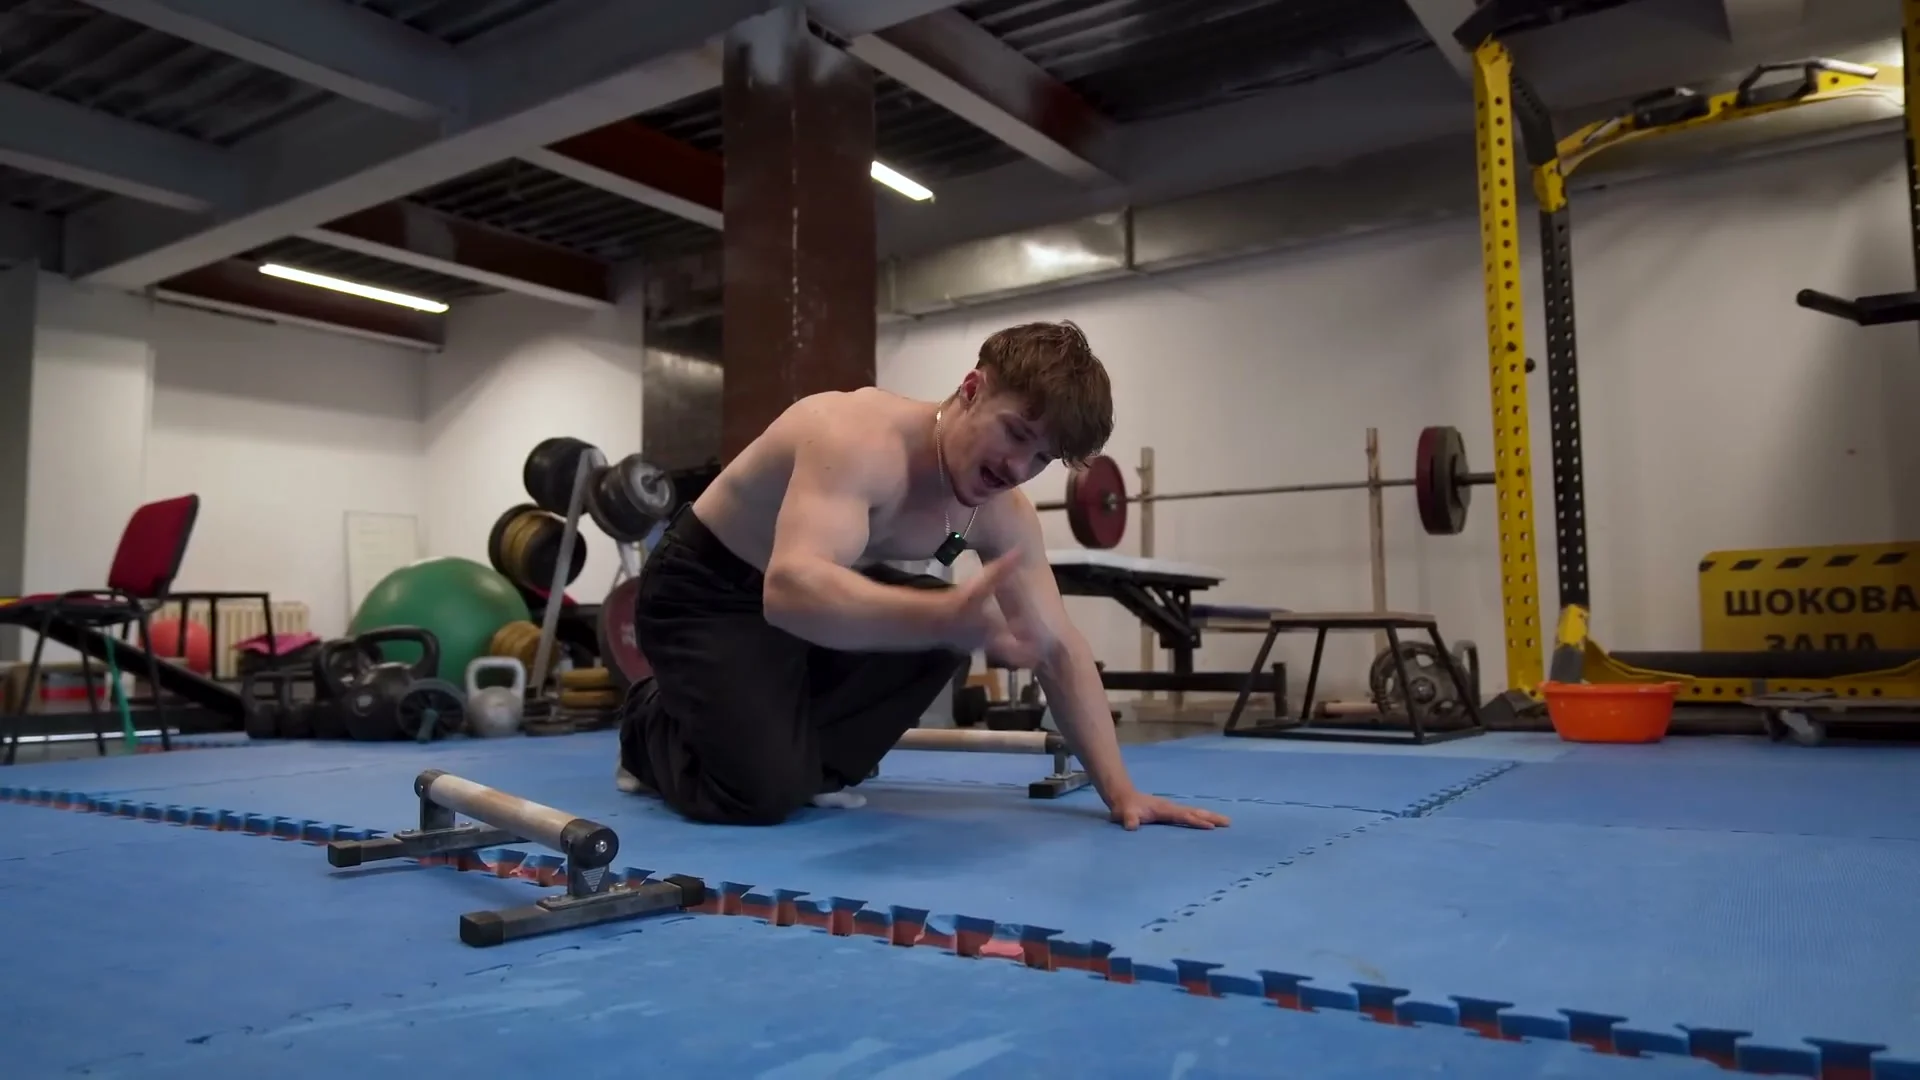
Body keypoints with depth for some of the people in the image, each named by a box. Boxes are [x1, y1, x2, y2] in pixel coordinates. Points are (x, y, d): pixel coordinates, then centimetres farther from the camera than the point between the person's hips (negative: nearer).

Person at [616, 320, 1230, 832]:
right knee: (762, 793, -21)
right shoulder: (862, 440, -35)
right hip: (701, 589, -7)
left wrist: (1119, 789, -13)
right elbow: (792, 589, -51)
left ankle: (816, 766, 4)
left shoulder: (1003, 515, -12)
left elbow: (1058, 648, -7)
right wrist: (944, 616, -66)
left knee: (948, 626, -12)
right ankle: (649, 725, 13)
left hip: (811, 591, 7)